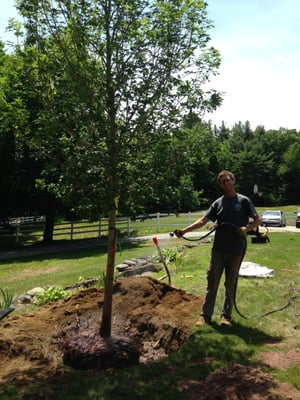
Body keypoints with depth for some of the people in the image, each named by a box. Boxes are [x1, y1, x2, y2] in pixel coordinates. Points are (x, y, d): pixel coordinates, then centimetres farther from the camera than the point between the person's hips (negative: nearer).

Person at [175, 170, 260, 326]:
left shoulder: (244, 200, 1)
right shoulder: (218, 203, 7)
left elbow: (256, 220, 2)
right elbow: (203, 220, 2)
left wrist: (246, 228, -19)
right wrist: (184, 230, -11)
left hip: (236, 250, -2)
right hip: (218, 249, 2)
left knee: (230, 284, 10)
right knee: (212, 283, 4)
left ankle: (226, 315, 22)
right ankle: (205, 315, 12)